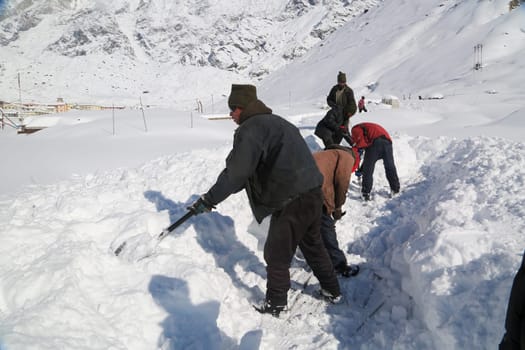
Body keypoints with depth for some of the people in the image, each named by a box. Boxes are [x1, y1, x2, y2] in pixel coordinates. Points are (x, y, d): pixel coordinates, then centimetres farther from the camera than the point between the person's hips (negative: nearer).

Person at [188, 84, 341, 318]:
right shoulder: (277, 122, 18)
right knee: (312, 244, 26)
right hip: (313, 193, 9)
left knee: (277, 255, 9)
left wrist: (209, 200, -9)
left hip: (290, 202, -9)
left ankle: (275, 305, 26)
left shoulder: (250, 129, -12)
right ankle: (332, 290, 40)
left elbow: (237, 172, -19)